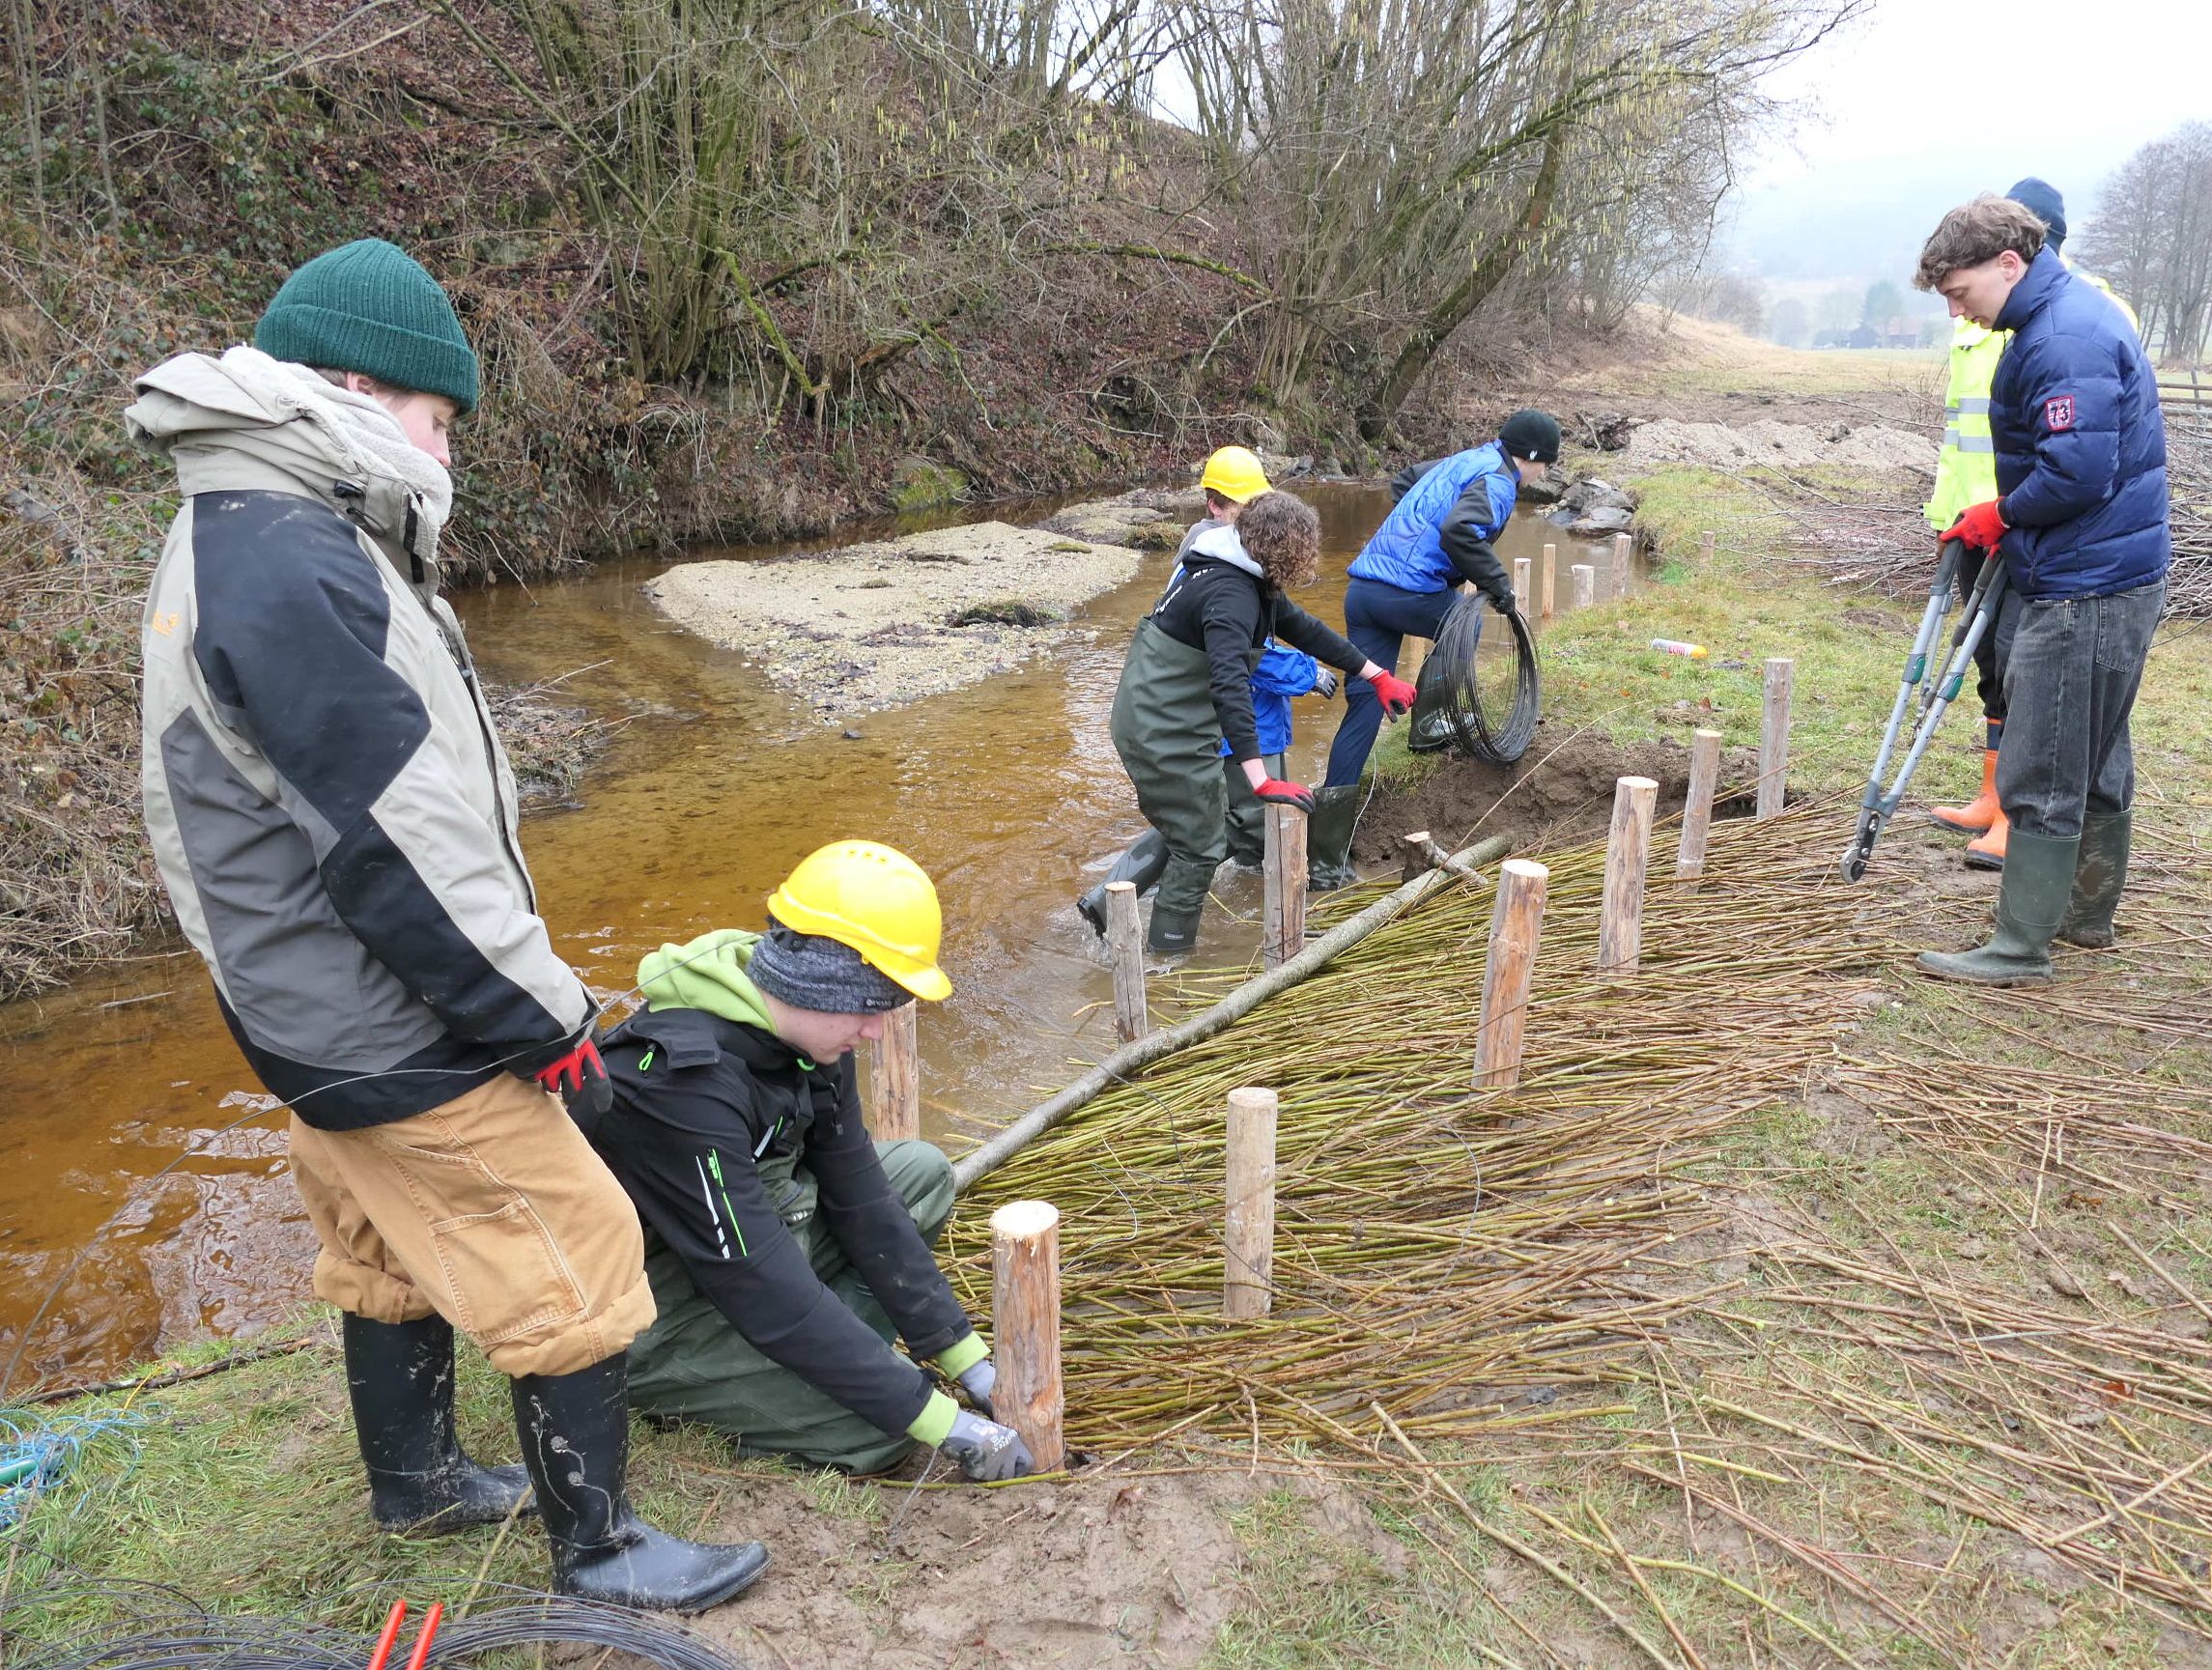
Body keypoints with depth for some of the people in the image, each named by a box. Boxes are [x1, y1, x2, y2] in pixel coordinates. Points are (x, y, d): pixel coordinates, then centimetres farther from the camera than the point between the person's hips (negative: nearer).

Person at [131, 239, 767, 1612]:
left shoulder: (245, 538, 9)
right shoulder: (291, 573, -25)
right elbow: (400, 847, -26)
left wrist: (516, 988, 18)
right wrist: (547, 1016, -16)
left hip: (328, 1019, 10)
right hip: (399, 1037, -10)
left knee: (395, 1254, 25)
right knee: (573, 1266, 2)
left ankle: (417, 1481, 45)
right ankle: (599, 1549, 19)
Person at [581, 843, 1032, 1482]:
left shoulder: (808, 1035, -8)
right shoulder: (683, 1079, -35)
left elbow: (859, 1197, -2)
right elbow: (768, 1294, -32)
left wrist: (969, 1358, -4)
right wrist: (942, 1422, -27)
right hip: (660, 1317, -8)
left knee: (923, 1172, 6)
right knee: (883, 1419, -20)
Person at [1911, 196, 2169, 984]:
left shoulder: (2065, 339, -20)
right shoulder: (2066, 314, 14)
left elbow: (2079, 474, -27)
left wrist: (2000, 516, -10)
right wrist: (2003, 519, 9)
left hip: (2085, 589, -11)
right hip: (2113, 574, 11)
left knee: (2042, 776, -5)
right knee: (2095, 759, 20)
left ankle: (2021, 949, 2)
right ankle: (2087, 912, 34)